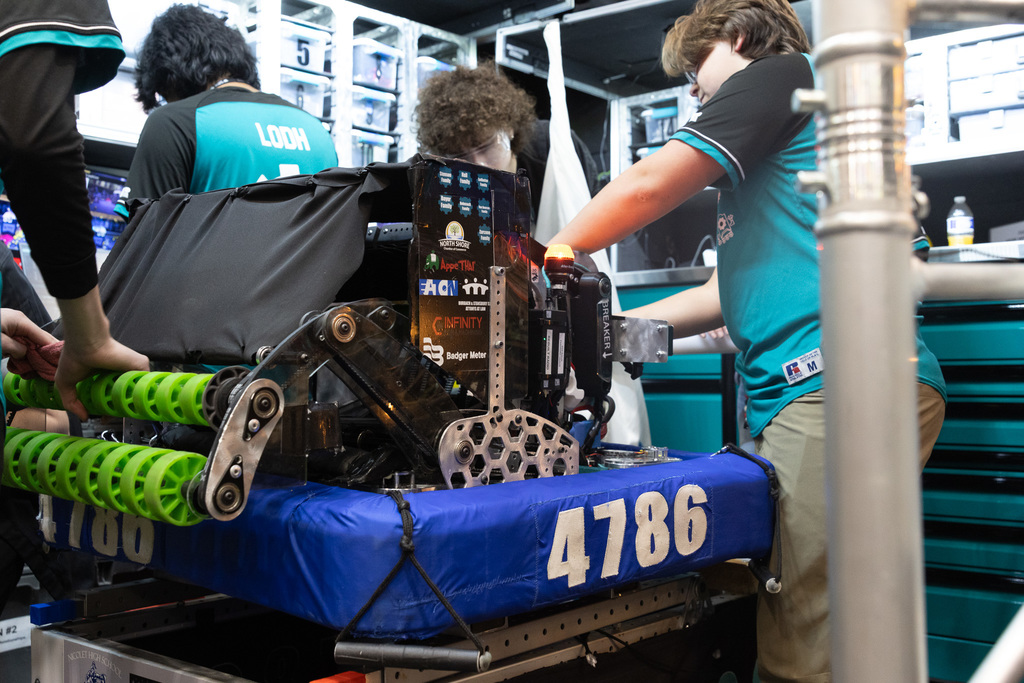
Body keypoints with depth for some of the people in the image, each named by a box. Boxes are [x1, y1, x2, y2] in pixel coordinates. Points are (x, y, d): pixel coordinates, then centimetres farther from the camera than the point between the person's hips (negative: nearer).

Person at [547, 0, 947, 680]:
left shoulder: (780, 71, 6)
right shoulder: (777, 138, 35)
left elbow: (647, 188, -3)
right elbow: (735, 290, 33)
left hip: (836, 381, -10)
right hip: (810, 394, 10)